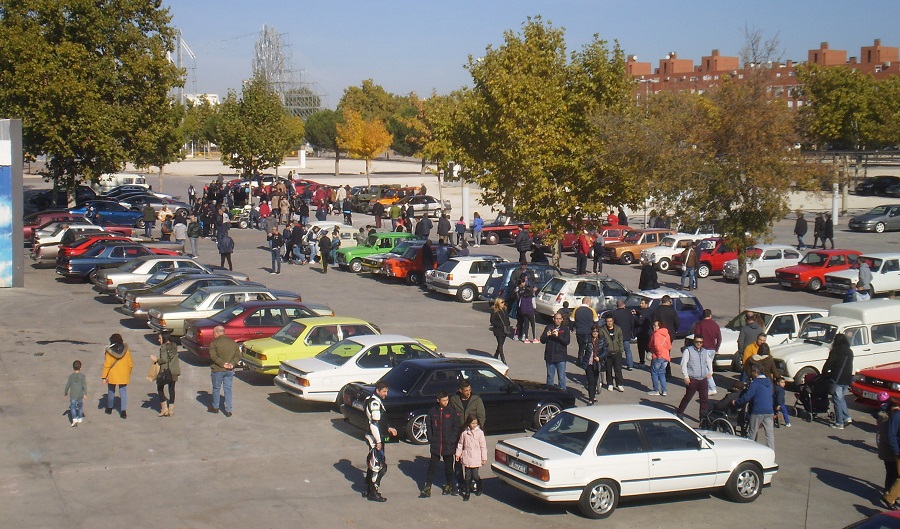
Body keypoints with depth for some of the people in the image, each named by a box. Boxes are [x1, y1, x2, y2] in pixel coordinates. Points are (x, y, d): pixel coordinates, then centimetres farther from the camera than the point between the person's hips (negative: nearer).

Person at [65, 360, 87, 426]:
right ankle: (79, 418, 28)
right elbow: (84, 385, -7)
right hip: (80, 395, 2)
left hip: (72, 395, -2)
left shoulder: (71, 376, -6)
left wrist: (66, 393, 12)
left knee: (72, 406, -1)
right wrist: (85, 394, -3)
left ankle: (74, 419, -17)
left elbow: (68, 385, -1)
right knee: (80, 406, 18)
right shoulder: (82, 375, -5)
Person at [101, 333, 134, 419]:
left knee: (111, 391, 17)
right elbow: (130, 364, 1)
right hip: (123, 376, 1)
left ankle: (109, 409, 32)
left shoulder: (110, 351, -12)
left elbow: (107, 365, -12)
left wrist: (104, 377, -6)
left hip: (112, 376, -1)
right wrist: (128, 373, 16)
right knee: (123, 392, 5)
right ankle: (123, 412, -3)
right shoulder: (126, 350, -4)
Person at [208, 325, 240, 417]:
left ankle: (215, 407, 28)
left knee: (216, 389, 13)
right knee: (228, 389, 9)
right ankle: (228, 410, 6)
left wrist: (223, 364, -18)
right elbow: (238, 356, 2)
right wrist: (232, 364, -9)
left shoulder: (214, 343, -10)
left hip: (217, 370, -4)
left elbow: (214, 356, -20)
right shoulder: (233, 342, 6)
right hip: (230, 371, 4)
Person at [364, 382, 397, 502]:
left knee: (372, 464, 17)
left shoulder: (377, 401, 14)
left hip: (374, 438, 11)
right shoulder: (375, 403, -18)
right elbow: (374, 423, -23)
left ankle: (368, 490, 26)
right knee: (380, 466, -6)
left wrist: (388, 429, 16)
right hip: (375, 439, -11)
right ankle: (373, 493, -1)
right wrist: (378, 441, -22)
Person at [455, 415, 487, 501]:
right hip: (467, 457, 2)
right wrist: (458, 454, 10)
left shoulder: (480, 433, -4)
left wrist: (484, 458, -1)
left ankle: (479, 487, 27)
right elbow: (460, 444, 13)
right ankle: (467, 492, 12)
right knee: (467, 475, 3)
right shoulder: (464, 433, 1)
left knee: (475, 475, -1)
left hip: (476, 458, -2)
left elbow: (483, 446, -1)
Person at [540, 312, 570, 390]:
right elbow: (542, 340, 1)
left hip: (561, 357, -2)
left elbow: (567, 341, -12)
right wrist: (547, 335, -19)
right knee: (550, 377, 12)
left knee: (561, 377, -1)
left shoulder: (565, 329, 0)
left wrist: (558, 336, -25)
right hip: (550, 356, 2)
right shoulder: (548, 327, 5)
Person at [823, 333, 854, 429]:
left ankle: (839, 423, 0)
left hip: (837, 379, -7)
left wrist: (824, 373, 4)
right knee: (841, 398, 22)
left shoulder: (835, 352, -12)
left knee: (837, 400, 0)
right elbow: (849, 366, 15)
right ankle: (847, 417, 11)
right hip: (847, 379, 7)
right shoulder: (850, 352, 9)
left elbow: (828, 364, -11)